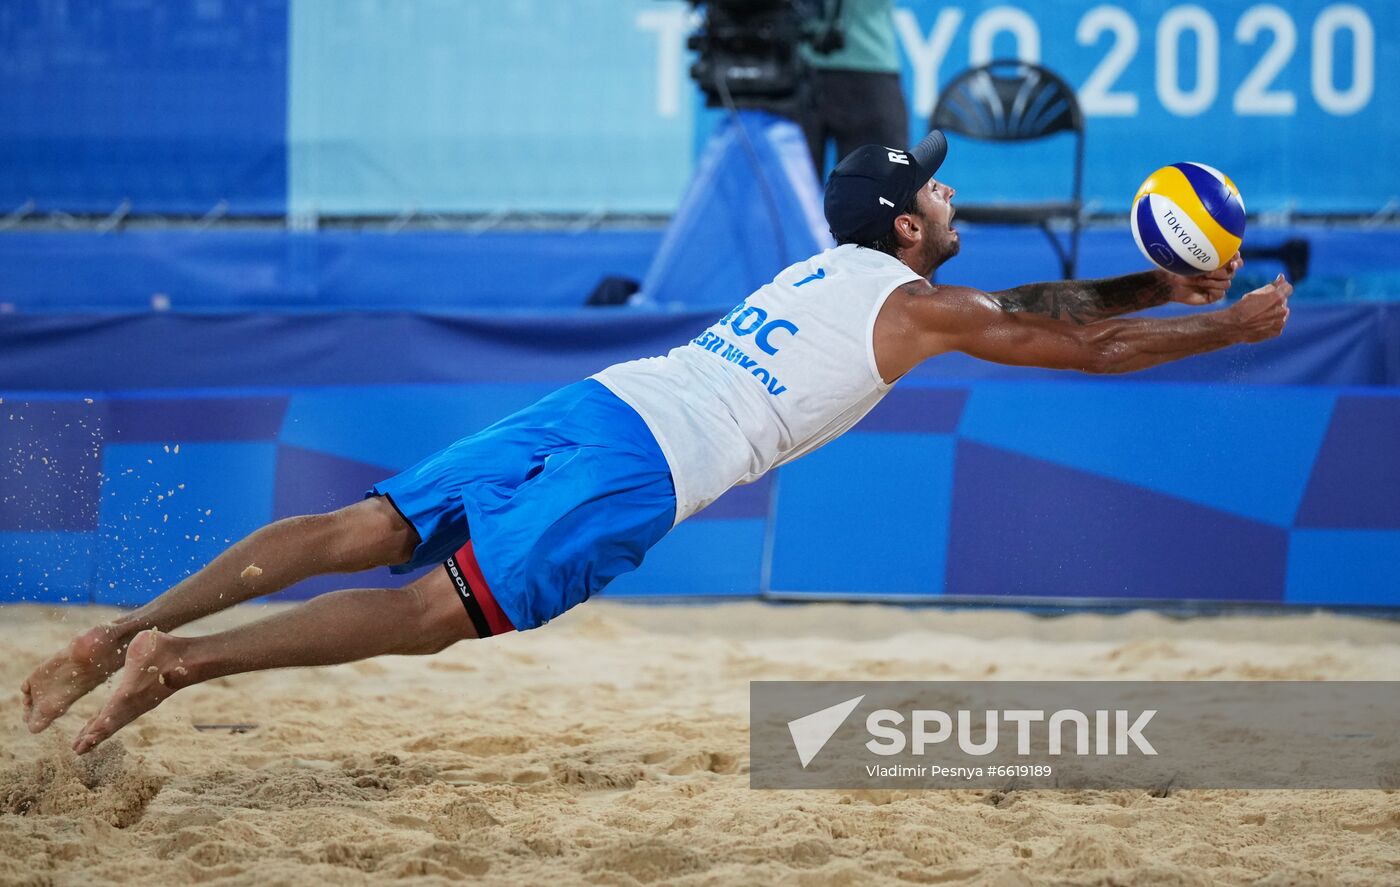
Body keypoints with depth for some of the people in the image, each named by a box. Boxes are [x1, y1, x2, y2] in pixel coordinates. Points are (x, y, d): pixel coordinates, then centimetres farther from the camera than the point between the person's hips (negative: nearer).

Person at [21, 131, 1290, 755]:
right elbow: (1083, 345, 10)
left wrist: (1162, 283, 39)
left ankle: (123, 631, -15)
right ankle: (180, 664, -31)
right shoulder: (919, 307, 7)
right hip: (640, 470, -8)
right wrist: (1231, 329, 22)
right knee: (437, 611, -16)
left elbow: (1035, 300, 40)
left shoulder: (835, 267, 30)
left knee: (368, 531, -3)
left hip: (587, 403, 8)